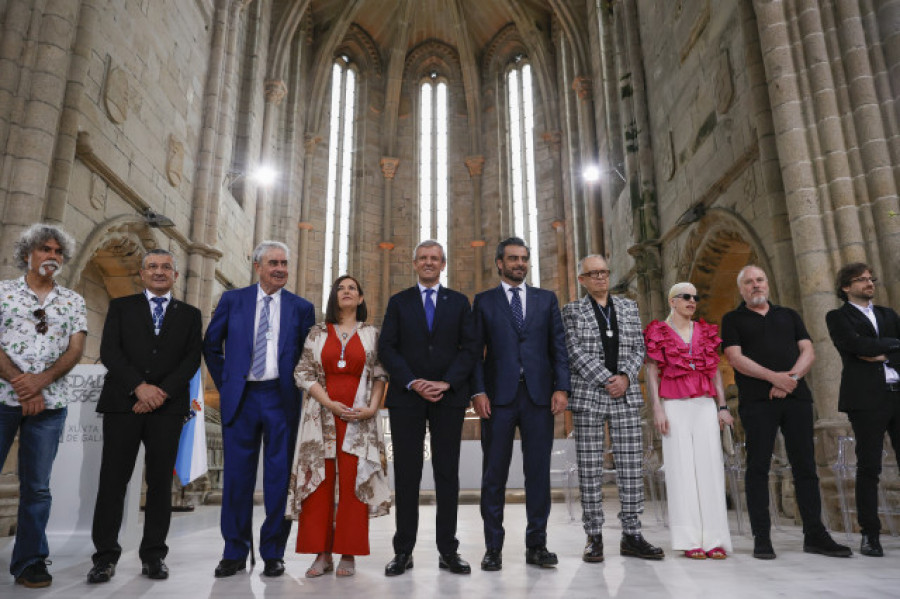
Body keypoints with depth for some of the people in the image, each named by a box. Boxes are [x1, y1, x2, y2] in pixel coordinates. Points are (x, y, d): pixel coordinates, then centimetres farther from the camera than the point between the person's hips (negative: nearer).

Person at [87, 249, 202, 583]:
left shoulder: (189, 314, 13)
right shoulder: (121, 307, 13)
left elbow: (192, 358, 3)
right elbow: (109, 351, 0)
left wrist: (162, 391, -11)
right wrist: (140, 387, -12)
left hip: (168, 406, 0)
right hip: (123, 403, 0)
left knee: (161, 481, 3)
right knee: (113, 478, 1)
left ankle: (154, 555, 11)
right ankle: (105, 556, 11)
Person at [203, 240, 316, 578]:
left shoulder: (301, 308, 5)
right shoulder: (232, 300, 7)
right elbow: (211, 346, 13)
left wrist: (296, 388, 4)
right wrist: (224, 384, 9)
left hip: (281, 398, 0)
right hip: (240, 398, 1)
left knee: (279, 477, 4)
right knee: (237, 476, 5)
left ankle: (273, 553, 17)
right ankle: (235, 553, 19)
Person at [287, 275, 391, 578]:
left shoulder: (372, 334, 10)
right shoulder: (317, 333, 11)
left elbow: (380, 375, 6)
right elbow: (303, 373, 4)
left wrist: (372, 408, -10)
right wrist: (330, 403, -9)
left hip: (359, 418, -1)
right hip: (322, 414, 1)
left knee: (354, 482, -3)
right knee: (318, 481, -1)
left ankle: (348, 555, 6)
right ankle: (322, 554, 8)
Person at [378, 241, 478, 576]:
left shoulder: (459, 302, 11)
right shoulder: (399, 302, 10)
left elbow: (469, 348, 3)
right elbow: (386, 348, 2)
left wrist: (446, 383, -10)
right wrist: (413, 382, -11)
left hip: (449, 396, 1)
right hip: (406, 398, 0)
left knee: (447, 473, 5)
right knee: (407, 474, 4)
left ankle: (448, 551, 14)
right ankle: (403, 551, 14)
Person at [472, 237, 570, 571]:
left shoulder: (546, 300, 13)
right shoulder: (484, 302, 9)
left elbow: (558, 347, 8)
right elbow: (475, 351, 3)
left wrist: (561, 388, -4)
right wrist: (478, 391, -8)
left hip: (539, 395, 2)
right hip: (498, 396, -1)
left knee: (538, 472, 6)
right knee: (494, 473, 4)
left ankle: (536, 546, 18)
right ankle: (493, 548, 15)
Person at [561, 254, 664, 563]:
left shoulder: (629, 307, 15)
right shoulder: (572, 311, 5)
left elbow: (638, 348, 9)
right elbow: (576, 353, -5)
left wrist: (625, 377, -8)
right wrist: (606, 381, -12)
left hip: (627, 396, 3)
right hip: (588, 396, -3)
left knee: (631, 467, 3)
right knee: (589, 468, 0)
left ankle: (631, 536, 13)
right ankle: (594, 537, 9)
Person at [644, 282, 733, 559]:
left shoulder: (706, 331, 15)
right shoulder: (658, 333, 3)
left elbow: (715, 371, 14)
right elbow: (652, 373, -1)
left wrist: (722, 406, 6)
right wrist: (657, 409, -9)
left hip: (705, 405, 4)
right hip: (675, 406, -3)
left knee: (710, 466, -1)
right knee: (681, 469, -2)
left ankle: (715, 540, 5)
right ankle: (690, 540, 4)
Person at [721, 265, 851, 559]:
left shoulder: (789, 315, 20)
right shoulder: (733, 319, 9)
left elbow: (808, 352, 9)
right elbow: (736, 358, -4)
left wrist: (792, 377, -10)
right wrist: (775, 377, -15)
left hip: (796, 397, 3)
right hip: (756, 401, -3)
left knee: (805, 466, 4)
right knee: (758, 467, -3)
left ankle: (815, 535, 13)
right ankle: (761, 538, 2)